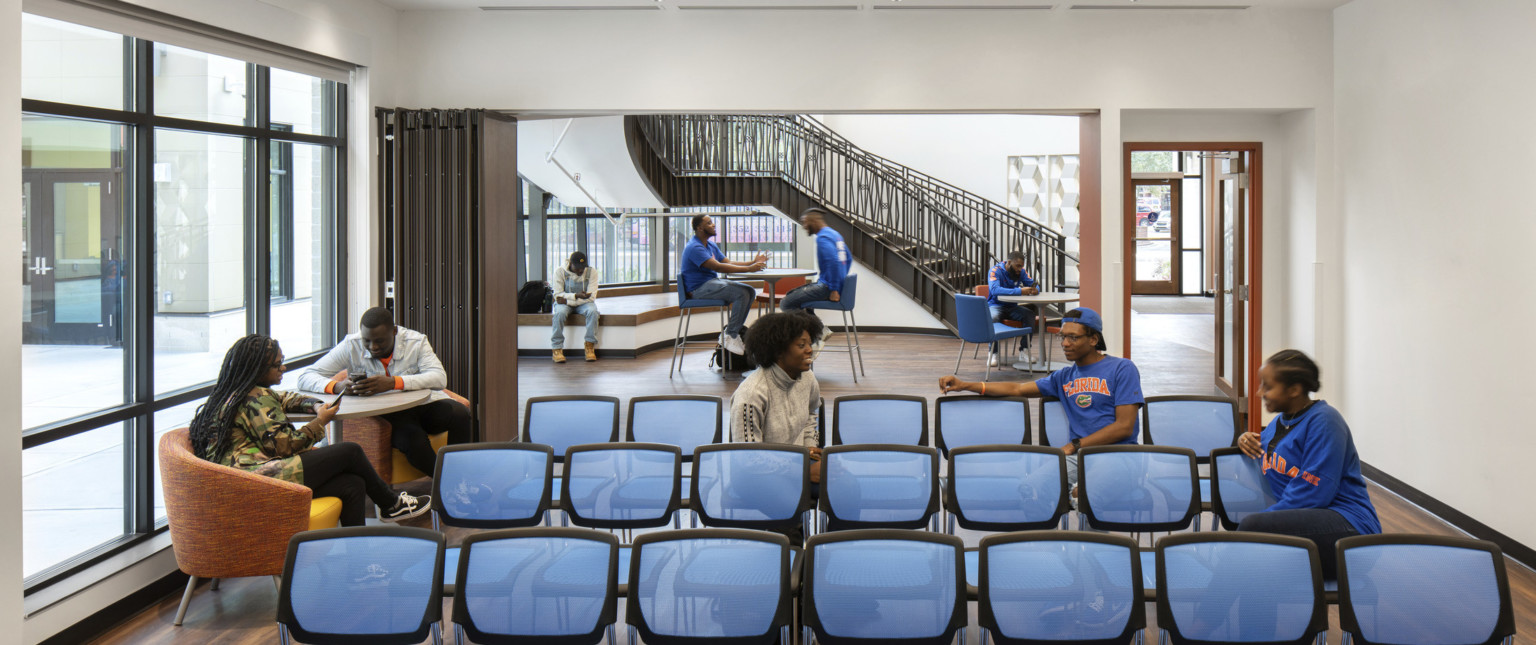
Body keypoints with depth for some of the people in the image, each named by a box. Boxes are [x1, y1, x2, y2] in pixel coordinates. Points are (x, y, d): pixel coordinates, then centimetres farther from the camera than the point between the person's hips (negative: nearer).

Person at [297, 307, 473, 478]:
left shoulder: (416, 342, -8)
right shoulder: (351, 346, -8)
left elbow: (440, 378, -24)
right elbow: (305, 378, -9)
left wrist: (393, 382, -39)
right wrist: (337, 386, -33)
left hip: (426, 405, 1)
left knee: (459, 413, -31)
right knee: (413, 441, -35)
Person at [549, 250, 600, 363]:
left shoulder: (592, 272, -8)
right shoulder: (560, 272, -9)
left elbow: (591, 297, -13)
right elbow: (558, 295, -12)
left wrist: (568, 300, -21)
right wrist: (576, 296, -29)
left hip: (584, 303, 1)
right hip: (565, 303, -1)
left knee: (592, 311, -33)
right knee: (559, 313, -35)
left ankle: (590, 347, -27)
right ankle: (557, 349, -29)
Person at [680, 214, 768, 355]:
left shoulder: (711, 246, 17)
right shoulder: (694, 248, -17)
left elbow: (728, 263, 16)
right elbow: (718, 267, -26)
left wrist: (753, 262, 2)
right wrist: (748, 269, -29)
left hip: (713, 282, 10)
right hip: (699, 289, -10)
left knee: (750, 292, -2)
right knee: (742, 293, -24)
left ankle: (730, 330, 0)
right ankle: (730, 337, -17)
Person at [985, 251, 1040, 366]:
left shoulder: (1021, 272, 4)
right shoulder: (995, 271, -15)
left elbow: (1032, 284, 7)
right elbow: (995, 290, -31)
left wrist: (1035, 290, -21)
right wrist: (1019, 291, -38)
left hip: (1012, 307, 5)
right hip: (996, 306, -5)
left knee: (1030, 314, -24)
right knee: (993, 317, -39)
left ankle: (1025, 349, -16)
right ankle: (993, 353, -28)